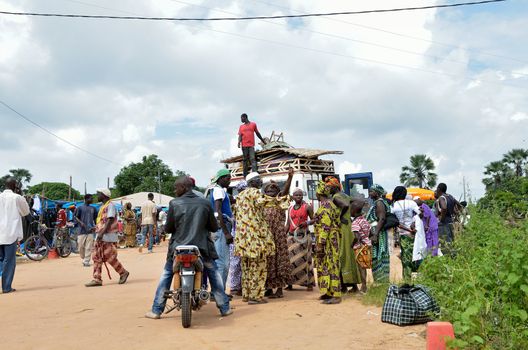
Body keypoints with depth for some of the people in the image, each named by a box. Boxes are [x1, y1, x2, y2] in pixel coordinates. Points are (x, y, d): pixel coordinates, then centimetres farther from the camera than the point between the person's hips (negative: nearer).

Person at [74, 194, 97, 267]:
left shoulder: (93, 209, 12)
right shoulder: (80, 208, 1)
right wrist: (81, 222, -16)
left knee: (89, 247, -3)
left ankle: (86, 261, 0)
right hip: (82, 231, -2)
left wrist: (95, 226, 3)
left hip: (90, 231, 2)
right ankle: (84, 259, 23)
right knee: (81, 246, 0)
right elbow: (75, 217, 0)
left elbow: (95, 218, 18)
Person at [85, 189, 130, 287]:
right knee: (96, 257, 4)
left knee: (110, 257, -6)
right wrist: (98, 233, 20)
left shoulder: (110, 205, -10)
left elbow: (110, 220, -19)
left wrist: (102, 233, -26)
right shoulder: (102, 207, 19)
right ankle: (97, 279, 5)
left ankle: (123, 273, 11)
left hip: (108, 236, -9)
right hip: (100, 237, 9)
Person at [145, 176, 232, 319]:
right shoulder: (205, 203, -2)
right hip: (202, 247, 1)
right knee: (214, 274, 17)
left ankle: (156, 310, 17)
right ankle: (225, 308, 16)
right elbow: (214, 227, 4)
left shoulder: (174, 204, -8)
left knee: (166, 275, 16)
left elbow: (168, 228, -3)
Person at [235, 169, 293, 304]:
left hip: (242, 236, 9)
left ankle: (246, 294, 18)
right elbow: (278, 200, -14)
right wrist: (290, 178, -11)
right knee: (258, 266, -3)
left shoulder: (240, 195, 16)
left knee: (247, 267, 14)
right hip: (255, 236, -9)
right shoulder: (255, 193, -10)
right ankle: (255, 296, -2)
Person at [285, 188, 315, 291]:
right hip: (292, 236, 4)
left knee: (305, 259, -5)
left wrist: (306, 223, -15)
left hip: (304, 235, -4)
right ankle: (290, 283, 6)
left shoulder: (307, 207, 2)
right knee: (291, 259, -1)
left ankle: (309, 283, 0)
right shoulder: (290, 209, 15)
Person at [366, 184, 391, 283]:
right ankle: (381, 281, 15)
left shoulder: (379, 202, -11)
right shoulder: (377, 203, 19)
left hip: (378, 233, -10)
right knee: (377, 259, 11)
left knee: (378, 258, -9)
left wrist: (375, 235, -26)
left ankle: (382, 281, -7)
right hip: (375, 233, 10)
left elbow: (382, 219, -21)